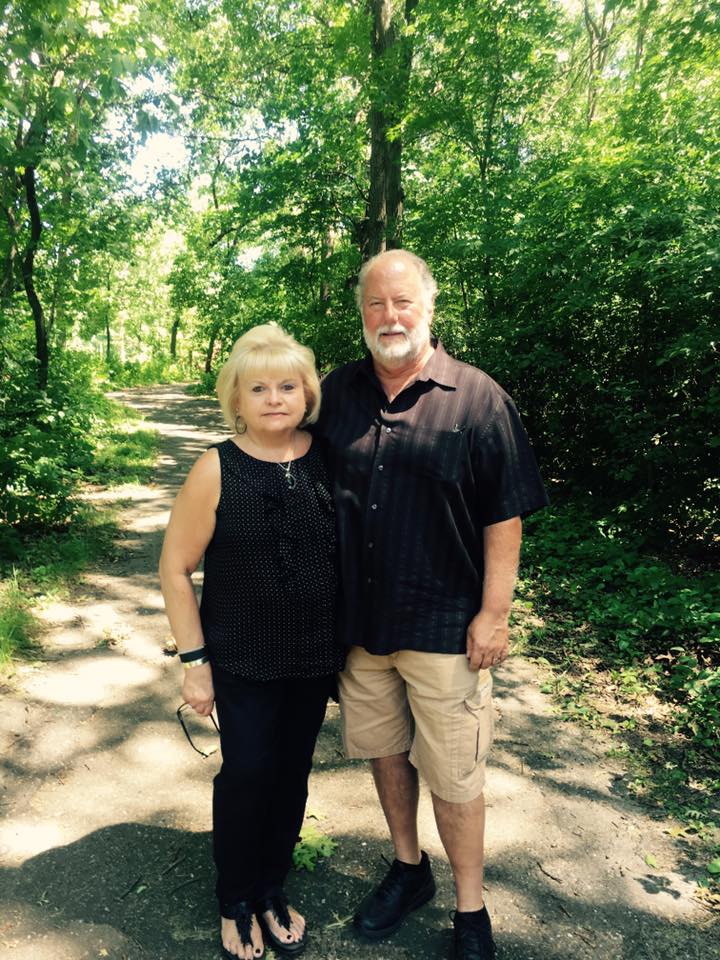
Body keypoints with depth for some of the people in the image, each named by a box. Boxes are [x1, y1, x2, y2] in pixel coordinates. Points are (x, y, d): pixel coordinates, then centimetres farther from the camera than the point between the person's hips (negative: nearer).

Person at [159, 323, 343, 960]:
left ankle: (273, 889, 40)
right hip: (243, 659, -3)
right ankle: (237, 902, 35)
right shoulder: (217, 470, -12)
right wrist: (194, 661, -8)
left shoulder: (327, 458, -5)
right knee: (247, 772, 6)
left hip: (315, 655, 3)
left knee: (292, 772, 15)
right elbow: (176, 568, -7)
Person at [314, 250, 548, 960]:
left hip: (443, 625, -4)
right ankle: (407, 868, 45)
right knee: (383, 749, 20)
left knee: (452, 774, 8)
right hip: (357, 616, 4)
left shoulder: (478, 398, -8)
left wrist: (493, 614, -10)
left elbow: (505, 516, -7)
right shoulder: (337, 393, 3)